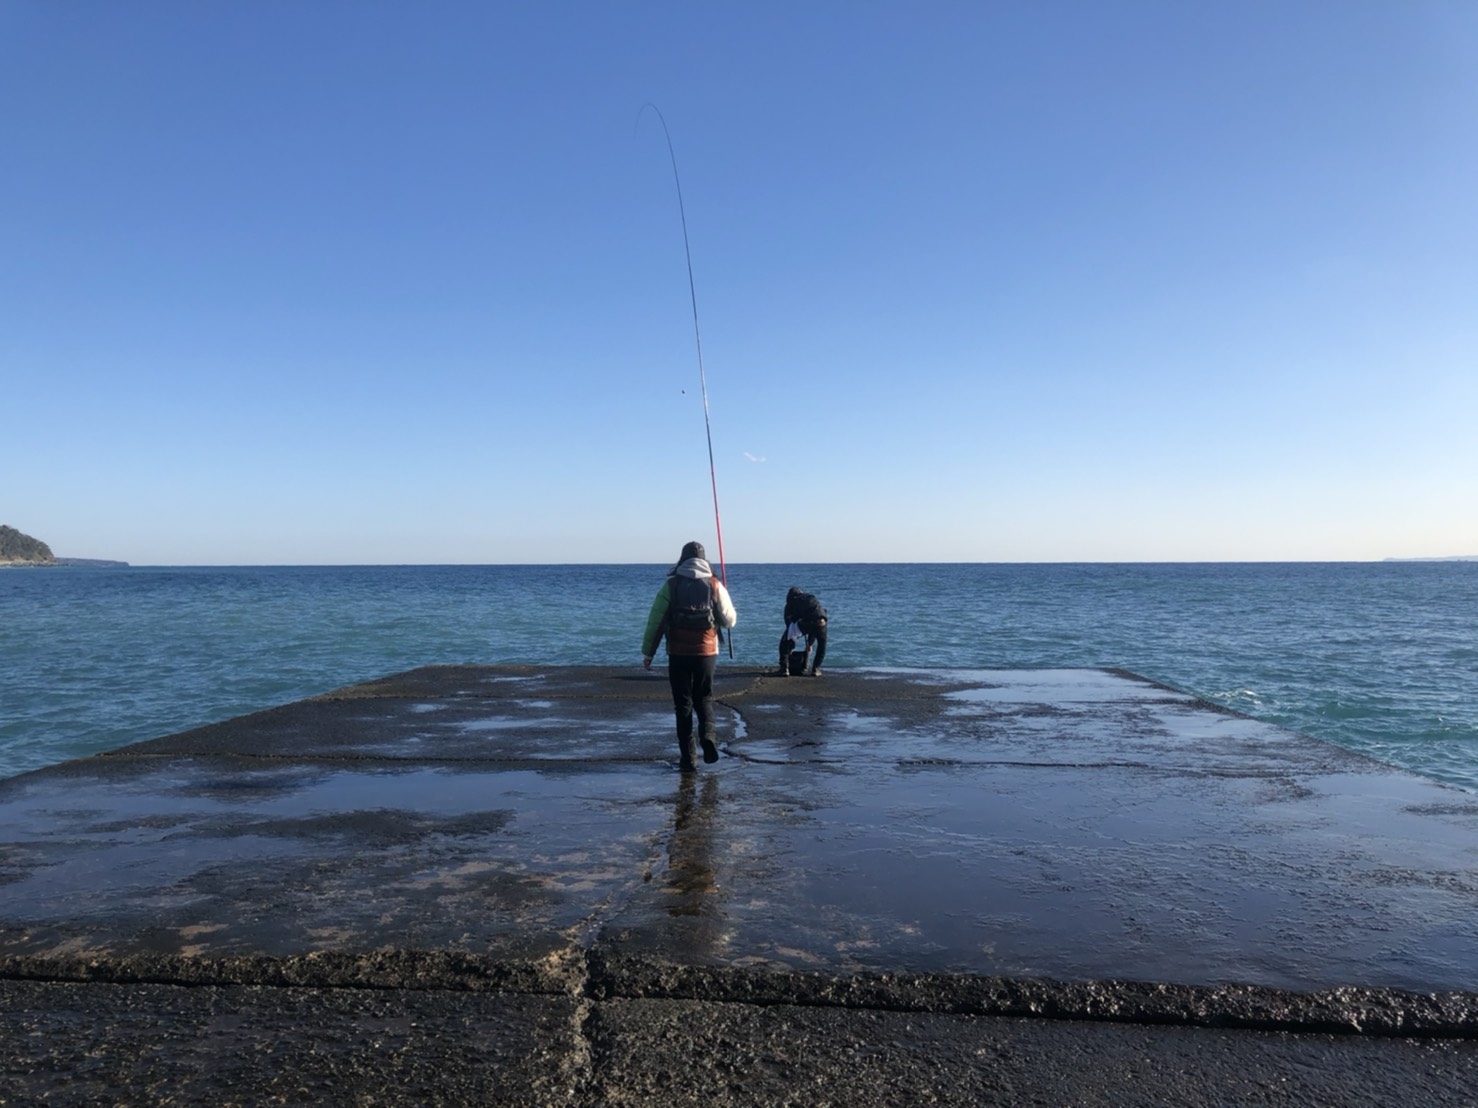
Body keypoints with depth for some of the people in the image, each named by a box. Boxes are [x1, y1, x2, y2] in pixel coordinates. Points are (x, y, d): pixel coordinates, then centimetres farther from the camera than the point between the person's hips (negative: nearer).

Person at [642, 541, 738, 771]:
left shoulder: (671, 585, -2)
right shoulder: (715, 585, 1)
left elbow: (655, 620, -3)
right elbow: (730, 620, 5)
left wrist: (648, 652, 4)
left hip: (678, 654, -1)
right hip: (706, 653, 1)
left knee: (683, 704, 7)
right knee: (704, 698, 19)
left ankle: (687, 758, 4)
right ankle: (707, 735, -7)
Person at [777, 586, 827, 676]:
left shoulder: (790, 603, 32)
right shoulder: (812, 599, 41)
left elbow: (789, 623, 35)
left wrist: (791, 648, 45)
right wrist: (810, 643, 55)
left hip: (803, 622, -2)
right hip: (820, 620, 3)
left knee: (785, 642, 21)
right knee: (822, 644, 32)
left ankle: (784, 668, 12)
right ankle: (816, 669, 24)